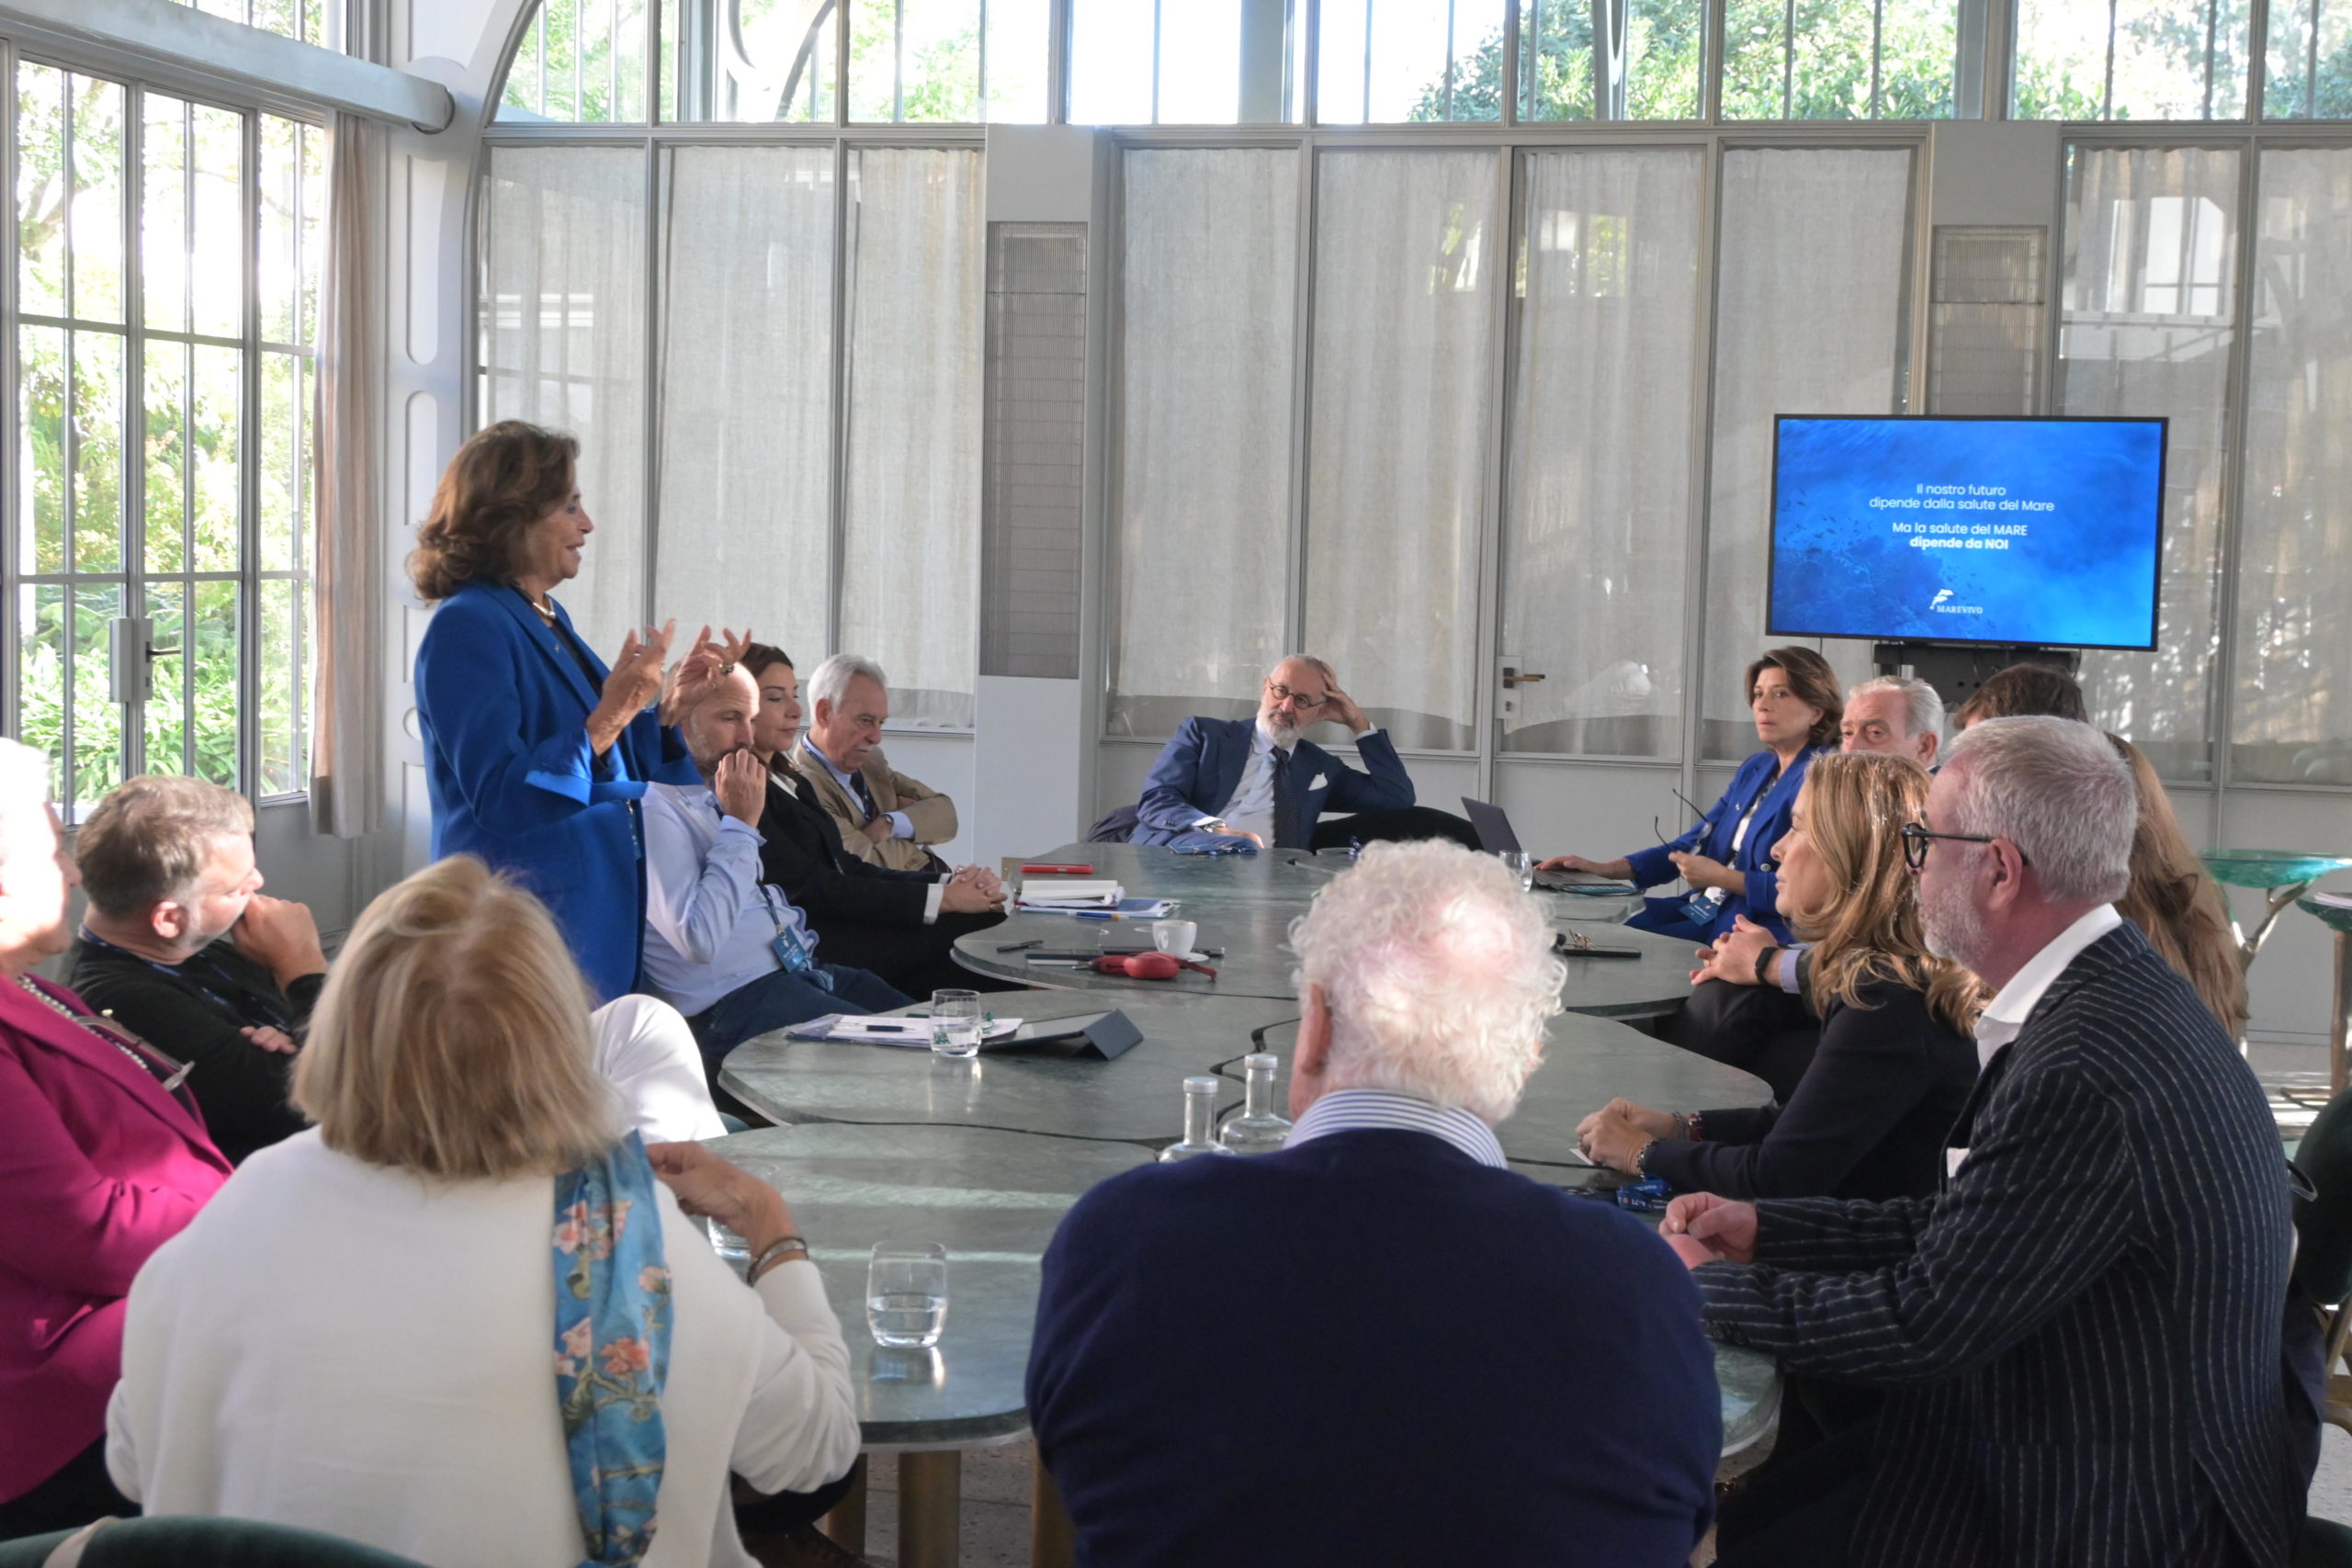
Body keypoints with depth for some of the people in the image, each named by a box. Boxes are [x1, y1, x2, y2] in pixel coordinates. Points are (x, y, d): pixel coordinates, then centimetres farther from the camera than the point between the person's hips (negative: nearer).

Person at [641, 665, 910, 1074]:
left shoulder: (714, 797, 15)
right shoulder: (654, 808, -13)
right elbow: (700, 940, -23)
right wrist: (741, 822, -16)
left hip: (800, 970, 9)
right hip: (731, 1006, -9)